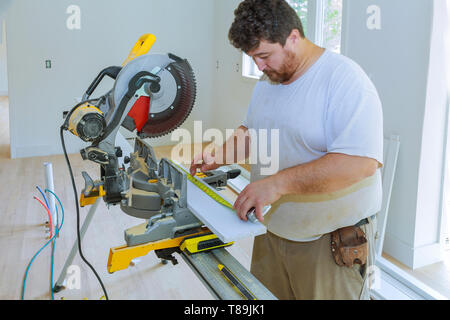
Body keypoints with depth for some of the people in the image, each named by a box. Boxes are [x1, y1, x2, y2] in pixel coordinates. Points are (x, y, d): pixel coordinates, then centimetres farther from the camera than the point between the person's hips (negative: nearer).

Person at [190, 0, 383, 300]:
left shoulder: (345, 79, -20)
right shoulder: (268, 81, 7)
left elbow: (361, 162, -31)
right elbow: (251, 132, 22)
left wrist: (278, 183, -33)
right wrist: (219, 156, 2)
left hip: (331, 242, -7)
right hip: (272, 229, 7)